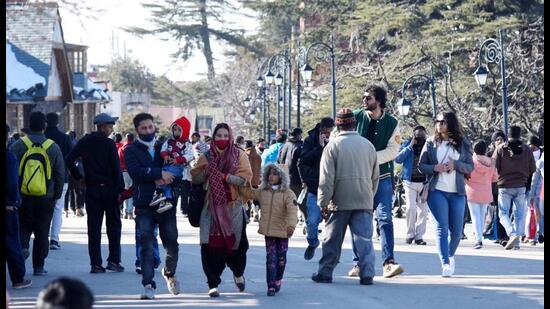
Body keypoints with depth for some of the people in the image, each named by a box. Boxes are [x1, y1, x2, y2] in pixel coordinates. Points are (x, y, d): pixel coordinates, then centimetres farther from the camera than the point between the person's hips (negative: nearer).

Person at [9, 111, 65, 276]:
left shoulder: (18, 145, -4)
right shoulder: (53, 147, -1)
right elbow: (60, 174, 3)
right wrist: (56, 195, 13)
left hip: (22, 196, -1)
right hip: (46, 198, 1)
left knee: (23, 226, 15)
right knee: (42, 232, 8)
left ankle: (23, 246, -14)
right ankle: (38, 266, 10)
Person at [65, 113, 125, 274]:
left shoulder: (84, 142, 3)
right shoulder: (109, 143, -9)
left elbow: (69, 160, -4)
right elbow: (116, 168, -13)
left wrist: (78, 176, 6)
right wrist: (120, 188, -7)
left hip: (91, 189, 3)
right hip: (109, 188, -3)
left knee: (93, 226, 5)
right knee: (114, 224, 8)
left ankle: (95, 263, 2)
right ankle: (113, 260, 3)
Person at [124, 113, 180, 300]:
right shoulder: (131, 151, 4)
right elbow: (135, 171, -13)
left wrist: (161, 178, -11)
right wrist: (159, 174, -17)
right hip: (144, 205, -3)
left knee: (172, 245, 6)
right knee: (146, 245, -8)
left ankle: (169, 273, 33)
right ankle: (148, 285, -6)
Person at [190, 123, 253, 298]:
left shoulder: (239, 156, 4)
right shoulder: (206, 157, 9)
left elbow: (245, 177, -8)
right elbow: (195, 179, 4)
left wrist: (224, 176, -19)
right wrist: (206, 171, -15)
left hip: (234, 206, -1)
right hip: (212, 206, 1)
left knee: (237, 242, 1)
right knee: (212, 244, -7)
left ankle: (238, 273, 32)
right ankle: (213, 284, -1)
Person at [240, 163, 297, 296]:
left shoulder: (288, 194, -9)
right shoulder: (262, 192, 7)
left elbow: (292, 210, -20)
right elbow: (248, 192, 17)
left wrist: (291, 225, -34)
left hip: (282, 231, -2)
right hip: (268, 231, 2)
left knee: (281, 258, 11)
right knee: (271, 258, -2)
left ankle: (277, 280, 29)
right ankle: (271, 286, -4)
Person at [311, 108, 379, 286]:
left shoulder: (333, 146, -6)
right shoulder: (368, 145, 6)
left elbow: (326, 179, -8)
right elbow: (375, 176, 12)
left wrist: (323, 202, -3)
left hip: (340, 202, -2)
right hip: (364, 201, 2)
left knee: (332, 239, 8)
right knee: (364, 238, 0)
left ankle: (325, 273, 15)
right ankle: (367, 274, -9)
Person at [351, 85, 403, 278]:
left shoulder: (391, 123, 0)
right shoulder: (356, 117, 0)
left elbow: (393, 151, -7)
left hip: (382, 177, -1)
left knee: (385, 219, -10)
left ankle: (388, 262, -15)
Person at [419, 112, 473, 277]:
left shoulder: (463, 144, 6)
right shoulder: (431, 143, 6)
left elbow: (470, 167, 6)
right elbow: (421, 165, 7)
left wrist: (455, 165, -13)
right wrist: (435, 168, -13)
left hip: (457, 193, 2)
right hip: (437, 191, -2)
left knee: (456, 230, 5)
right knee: (442, 227, -12)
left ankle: (450, 256, 31)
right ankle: (445, 263, -18)